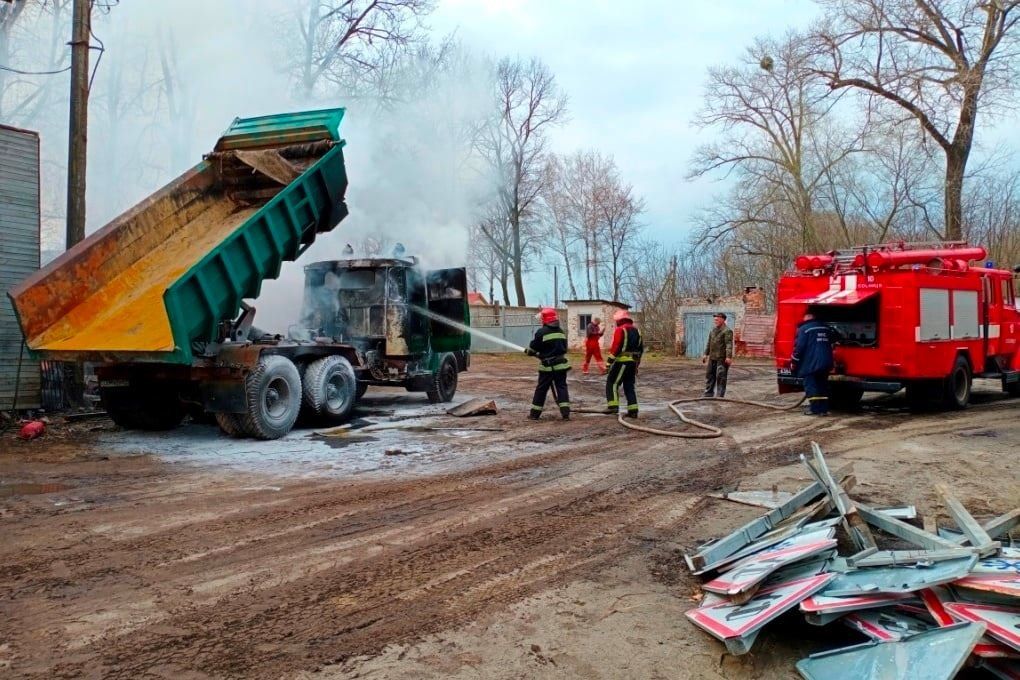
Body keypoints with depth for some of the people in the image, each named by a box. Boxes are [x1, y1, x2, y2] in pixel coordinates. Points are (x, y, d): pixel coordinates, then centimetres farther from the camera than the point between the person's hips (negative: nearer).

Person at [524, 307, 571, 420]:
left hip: (547, 366, -4)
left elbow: (533, 347, -3)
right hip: (561, 364, 4)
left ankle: (535, 413, 13)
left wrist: (528, 351, 21)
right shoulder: (561, 331, 9)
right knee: (561, 387, 6)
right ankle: (565, 413, -5)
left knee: (541, 389, 6)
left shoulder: (542, 332, -11)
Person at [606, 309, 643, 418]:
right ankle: (633, 411, 8)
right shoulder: (636, 330, 17)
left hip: (622, 361, -8)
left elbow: (615, 347, -16)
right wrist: (637, 363, 26)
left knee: (612, 383, -2)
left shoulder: (620, 330, -8)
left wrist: (609, 361, -14)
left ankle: (613, 406, -13)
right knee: (629, 386, 11)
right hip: (633, 362, 8)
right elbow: (641, 348, 21)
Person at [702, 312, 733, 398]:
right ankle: (708, 393, 20)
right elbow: (709, 343, 21)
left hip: (722, 358, -8)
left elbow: (729, 344, -18)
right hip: (712, 357, 8)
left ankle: (720, 395, 3)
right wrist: (706, 354, 18)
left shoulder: (727, 331, -10)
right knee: (710, 375, 12)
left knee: (721, 376, -3)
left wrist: (728, 356, -25)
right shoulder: (713, 330, 16)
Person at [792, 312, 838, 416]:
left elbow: (799, 347, -12)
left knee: (811, 385, 0)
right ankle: (824, 409, 9)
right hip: (826, 362, 6)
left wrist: (794, 362, -4)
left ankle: (815, 408, -4)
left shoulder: (803, 329, -8)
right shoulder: (826, 327, 13)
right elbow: (834, 340, 28)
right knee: (823, 385, 11)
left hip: (811, 363, -6)